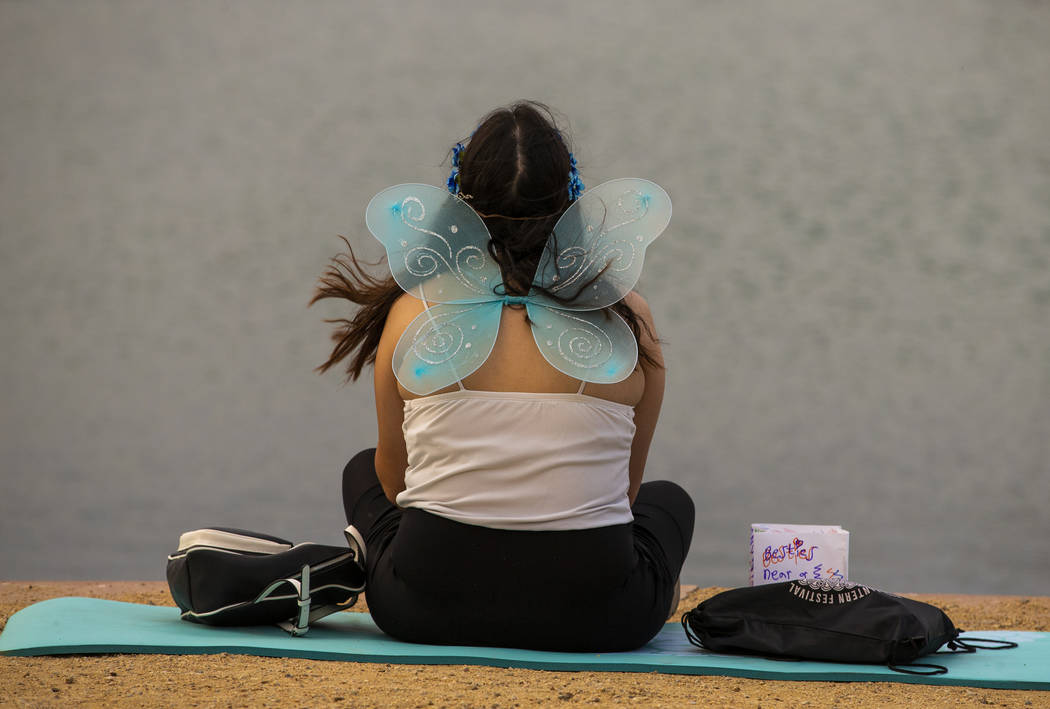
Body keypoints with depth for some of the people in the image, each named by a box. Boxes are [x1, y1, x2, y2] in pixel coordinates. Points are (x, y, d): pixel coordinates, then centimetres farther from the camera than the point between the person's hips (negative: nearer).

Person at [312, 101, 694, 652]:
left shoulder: (413, 312, -2)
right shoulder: (627, 318, -2)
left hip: (427, 608, -1)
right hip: (589, 619, 1)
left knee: (361, 471, 34)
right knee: (668, 501, 36)